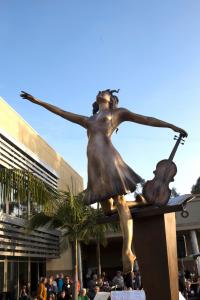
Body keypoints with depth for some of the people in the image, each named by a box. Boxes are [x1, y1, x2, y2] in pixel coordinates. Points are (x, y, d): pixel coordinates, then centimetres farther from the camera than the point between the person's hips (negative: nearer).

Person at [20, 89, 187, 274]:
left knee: (120, 201, -18)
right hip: (94, 162, 5)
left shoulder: (118, 112, 21)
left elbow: (147, 119, 17)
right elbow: (61, 112, 33)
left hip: (109, 157, -5)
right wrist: (37, 101, 31)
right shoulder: (88, 120, 32)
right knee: (107, 208, -1)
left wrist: (172, 126, 11)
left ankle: (127, 252, -24)